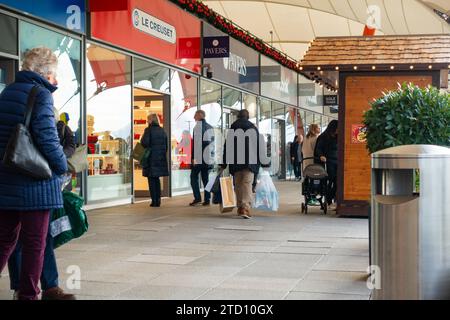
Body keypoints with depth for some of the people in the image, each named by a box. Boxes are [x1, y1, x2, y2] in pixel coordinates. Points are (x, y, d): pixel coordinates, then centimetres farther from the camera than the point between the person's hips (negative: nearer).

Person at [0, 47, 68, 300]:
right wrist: (62, 167, -5)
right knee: (35, 244, 4)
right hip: (36, 184, -7)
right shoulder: (41, 94, -11)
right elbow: (47, 136, -19)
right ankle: (28, 295, 10)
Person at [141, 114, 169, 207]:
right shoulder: (162, 131, 8)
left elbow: (144, 143, -18)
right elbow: (166, 145, 9)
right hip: (160, 158, 5)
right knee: (157, 179, 15)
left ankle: (154, 200, 0)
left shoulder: (149, 130, -9)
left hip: (151, 158, -5)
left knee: (152, 180, 2)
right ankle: (158, 200, 13)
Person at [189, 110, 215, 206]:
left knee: (194, 177, 2)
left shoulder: (198, 126, -9)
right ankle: (207, 199, 7)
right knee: (206, 178, 10)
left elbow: (196, 143, -15)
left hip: (199, 158, -7)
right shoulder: (210, 127, 15)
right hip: (208, 158, 7)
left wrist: (193, 157, -14)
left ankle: (197, 198, -6)